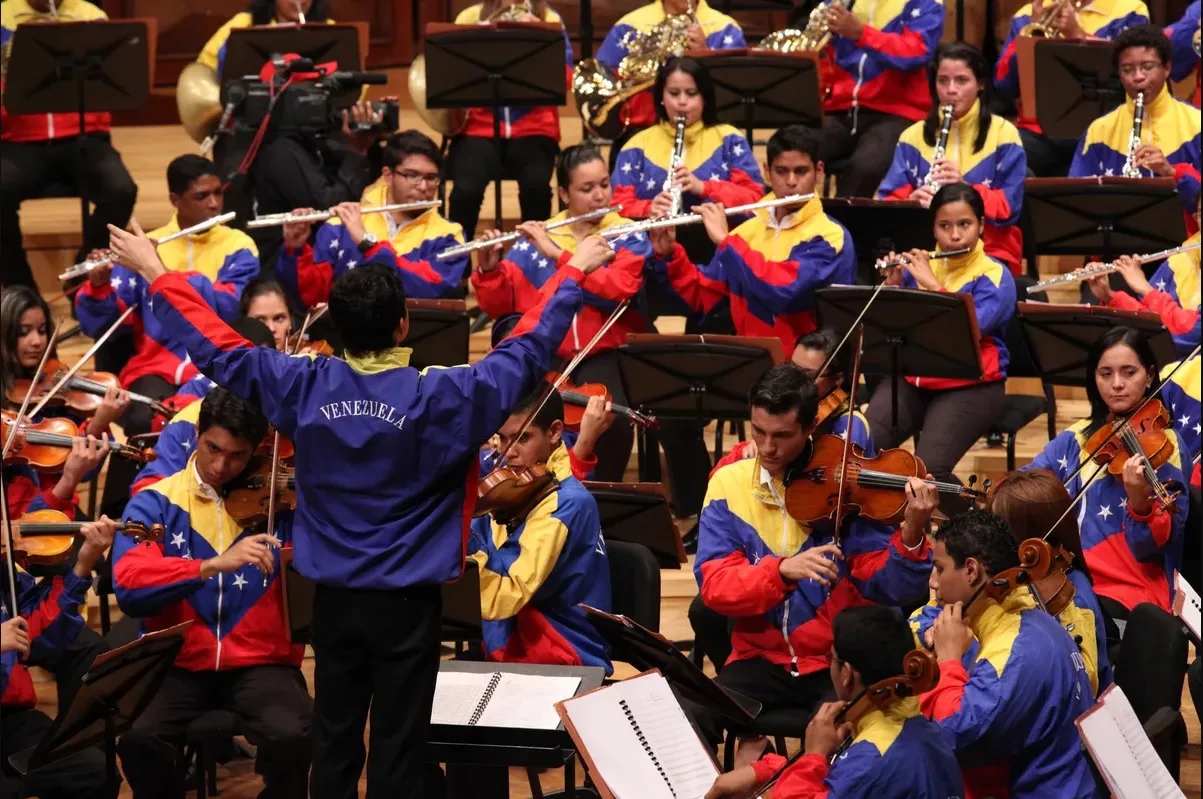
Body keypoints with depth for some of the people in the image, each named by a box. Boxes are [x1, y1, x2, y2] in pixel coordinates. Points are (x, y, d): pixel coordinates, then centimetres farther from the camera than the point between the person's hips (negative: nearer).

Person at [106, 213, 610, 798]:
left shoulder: (303, 387, -8)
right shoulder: (437, 397, -16)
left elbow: (215, 345, 1)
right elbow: (528, 351, -9)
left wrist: (155, 272, 13)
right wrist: (574, 274, 3)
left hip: (334, 598, 3)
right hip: (405, 600, -3)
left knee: (333, 745, 12)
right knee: (396, 751, 2)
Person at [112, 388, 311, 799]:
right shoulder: (156, 502, 1)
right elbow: (129, 587, -15)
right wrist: (213, 565, -28)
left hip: (261, 662, 0)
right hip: (179, 663, 0)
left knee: (291, 736, -31)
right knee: (139, 738, -29)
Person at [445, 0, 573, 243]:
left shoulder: (549, 20, 6)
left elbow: (564, 80, -4)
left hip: (532, 127, 0)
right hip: (480, 126, 0)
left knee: (536, 185, -30)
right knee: (466, 190, -28)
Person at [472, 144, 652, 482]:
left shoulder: (629, 237, 5)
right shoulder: (536, 238, 11)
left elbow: (618, 290, -15)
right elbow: (498, 305, 7)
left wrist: (558, 255, -18)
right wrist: (488, 270, -14)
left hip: (601, 353, -2)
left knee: (612, 418, -32)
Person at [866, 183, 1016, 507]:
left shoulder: (995, 277, -3)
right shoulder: (918, 265, 11)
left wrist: (932, 285, -19)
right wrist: (892, 287, -9)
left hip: (971, 387, -4)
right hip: (911, 378, 4)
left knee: (928, 469, -28)